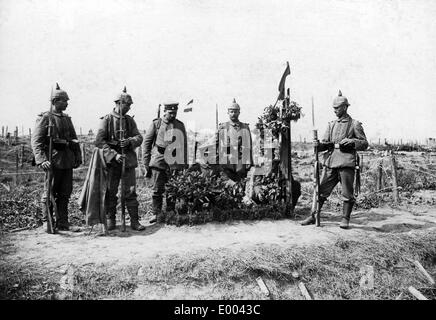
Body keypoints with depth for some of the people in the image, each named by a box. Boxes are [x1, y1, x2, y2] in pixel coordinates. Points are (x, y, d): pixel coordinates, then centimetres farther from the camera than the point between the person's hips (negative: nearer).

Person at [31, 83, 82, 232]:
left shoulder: (67, 118, 16)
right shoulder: (45, 117, -5)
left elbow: (74, 139, 21)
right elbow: (36, 141, -12)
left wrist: (78, 156, 12)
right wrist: (42, 160, -22)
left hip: (68, 161, 7)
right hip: (53, 161, -7)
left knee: (65, 193, 9)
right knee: (49, 193, 2)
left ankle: (62, 222, 18)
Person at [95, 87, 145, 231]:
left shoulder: (130, 120, 12)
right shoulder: (106, 120, -1)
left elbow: (139, 137, 5)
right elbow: (99, 141, -8)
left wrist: (129, 141, -17)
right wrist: (114, 154, -17)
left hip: (129, 160, 3)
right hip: (111, 161, -3)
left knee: (131, 191, 2)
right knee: (110, 192, 5)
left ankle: (134, 221, 8)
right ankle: (110, 220, 19)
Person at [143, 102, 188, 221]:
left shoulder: (180, 125, 10)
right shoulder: (156, 123, 3)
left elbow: (184, 145, 15)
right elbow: (147, 142, 5)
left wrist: (185, 164, 10)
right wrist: (146, 162, 0)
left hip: (174, 162, 2)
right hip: (158, 161, -2)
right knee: (157, 190, -1)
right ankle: (156, 213, 11)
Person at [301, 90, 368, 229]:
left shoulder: (354, 124, 4)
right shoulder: (331, 124, 17)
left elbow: (364, 144, 4)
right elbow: (325, 142, 12)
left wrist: (351, 142, -13)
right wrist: (319, 145, -9)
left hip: (346, 162, -4)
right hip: (330, 162, 4)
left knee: (347, 194, 2)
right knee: (321, 190, 5)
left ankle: (345, 219, 15)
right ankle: (313, 217, 13)